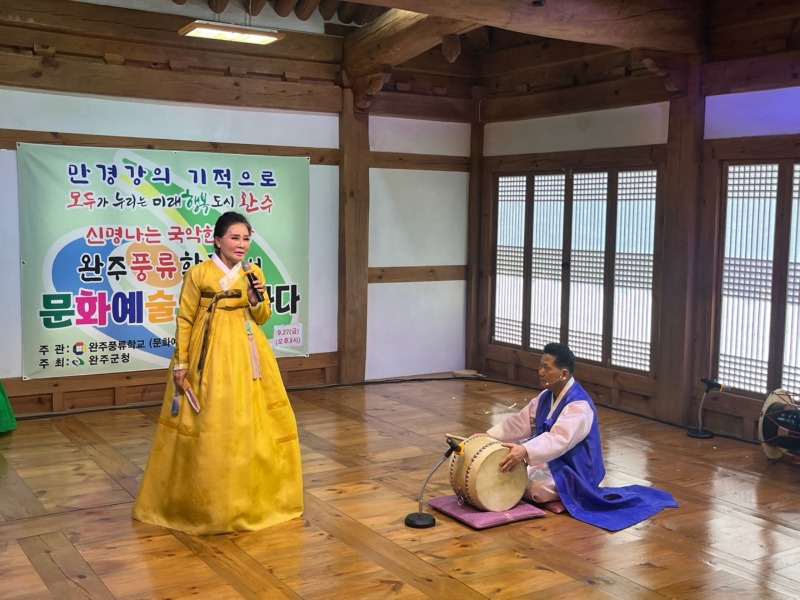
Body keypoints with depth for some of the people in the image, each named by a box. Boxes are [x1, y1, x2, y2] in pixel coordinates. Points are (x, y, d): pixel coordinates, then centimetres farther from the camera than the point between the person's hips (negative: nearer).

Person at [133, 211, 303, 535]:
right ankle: (206, 501, 14)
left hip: (247, 352, 4)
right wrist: (180, 362, -7)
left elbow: (262, 318, 9)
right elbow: (185, 319, -4)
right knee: (209, 423, -1)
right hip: (209, 353, -4)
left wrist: (257, 299, -11)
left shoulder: (254, 272, 6)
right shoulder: (198, 273, -7)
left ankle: (254, 496, 25)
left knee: (252, 421, 8)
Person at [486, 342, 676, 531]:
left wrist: (525, 451, -53)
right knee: (507, 473, 0)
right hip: (550, 460, 10)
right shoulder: (546, 396, 5)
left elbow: (558, 440, -38)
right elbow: (521, 422, 5)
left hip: (572, 470, -10)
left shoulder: (579, 405, -25)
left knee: (535, 487, -32)